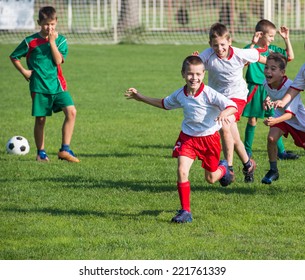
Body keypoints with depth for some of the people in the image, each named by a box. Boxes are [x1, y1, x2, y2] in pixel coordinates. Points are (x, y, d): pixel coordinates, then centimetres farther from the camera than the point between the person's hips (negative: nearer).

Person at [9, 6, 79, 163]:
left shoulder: (60, 40, 4)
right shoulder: (30, 41, 1)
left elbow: (58, 60, -10)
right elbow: (14, 57, 10)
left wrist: (52, 41, -13)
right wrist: (24, 71, 0)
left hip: (58, 85, 1)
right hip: (39, 87, -1)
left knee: (71, 111, -17)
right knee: (40, 119, 3)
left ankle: (65, 149, -13)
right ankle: (41, 153, 20)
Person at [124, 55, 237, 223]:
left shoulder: (209, 94, -22)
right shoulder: (180, 95, -4)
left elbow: (233, 106, -26)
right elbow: (164, 104, 18)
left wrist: (225, 113, -49)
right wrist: (141, 98, 20)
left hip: (209, 138, -3)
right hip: (187, 136, 3)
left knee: (211, 178, 12)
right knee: (182, 171, -17)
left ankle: (223, 168, 51)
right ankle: (185, 211, -9)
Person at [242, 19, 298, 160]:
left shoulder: (272, 49, 7)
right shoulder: (251, 48, -9)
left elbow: (290, 56, 13)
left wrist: (286, 39, 7)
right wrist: (253, 44, -32)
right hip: (255, 89, -4)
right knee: (252, 121, 5)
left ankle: (281, 151, 8)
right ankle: (247, 150, 18)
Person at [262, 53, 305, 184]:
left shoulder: (289, 86, -36)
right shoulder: (267, 83, -17)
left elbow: (290, 113, -41)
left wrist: (275, 121, -57)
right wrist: (267, 101, -9)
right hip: (280, 116, 4)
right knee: (271, 137, -19)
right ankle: (273, 171, -4)